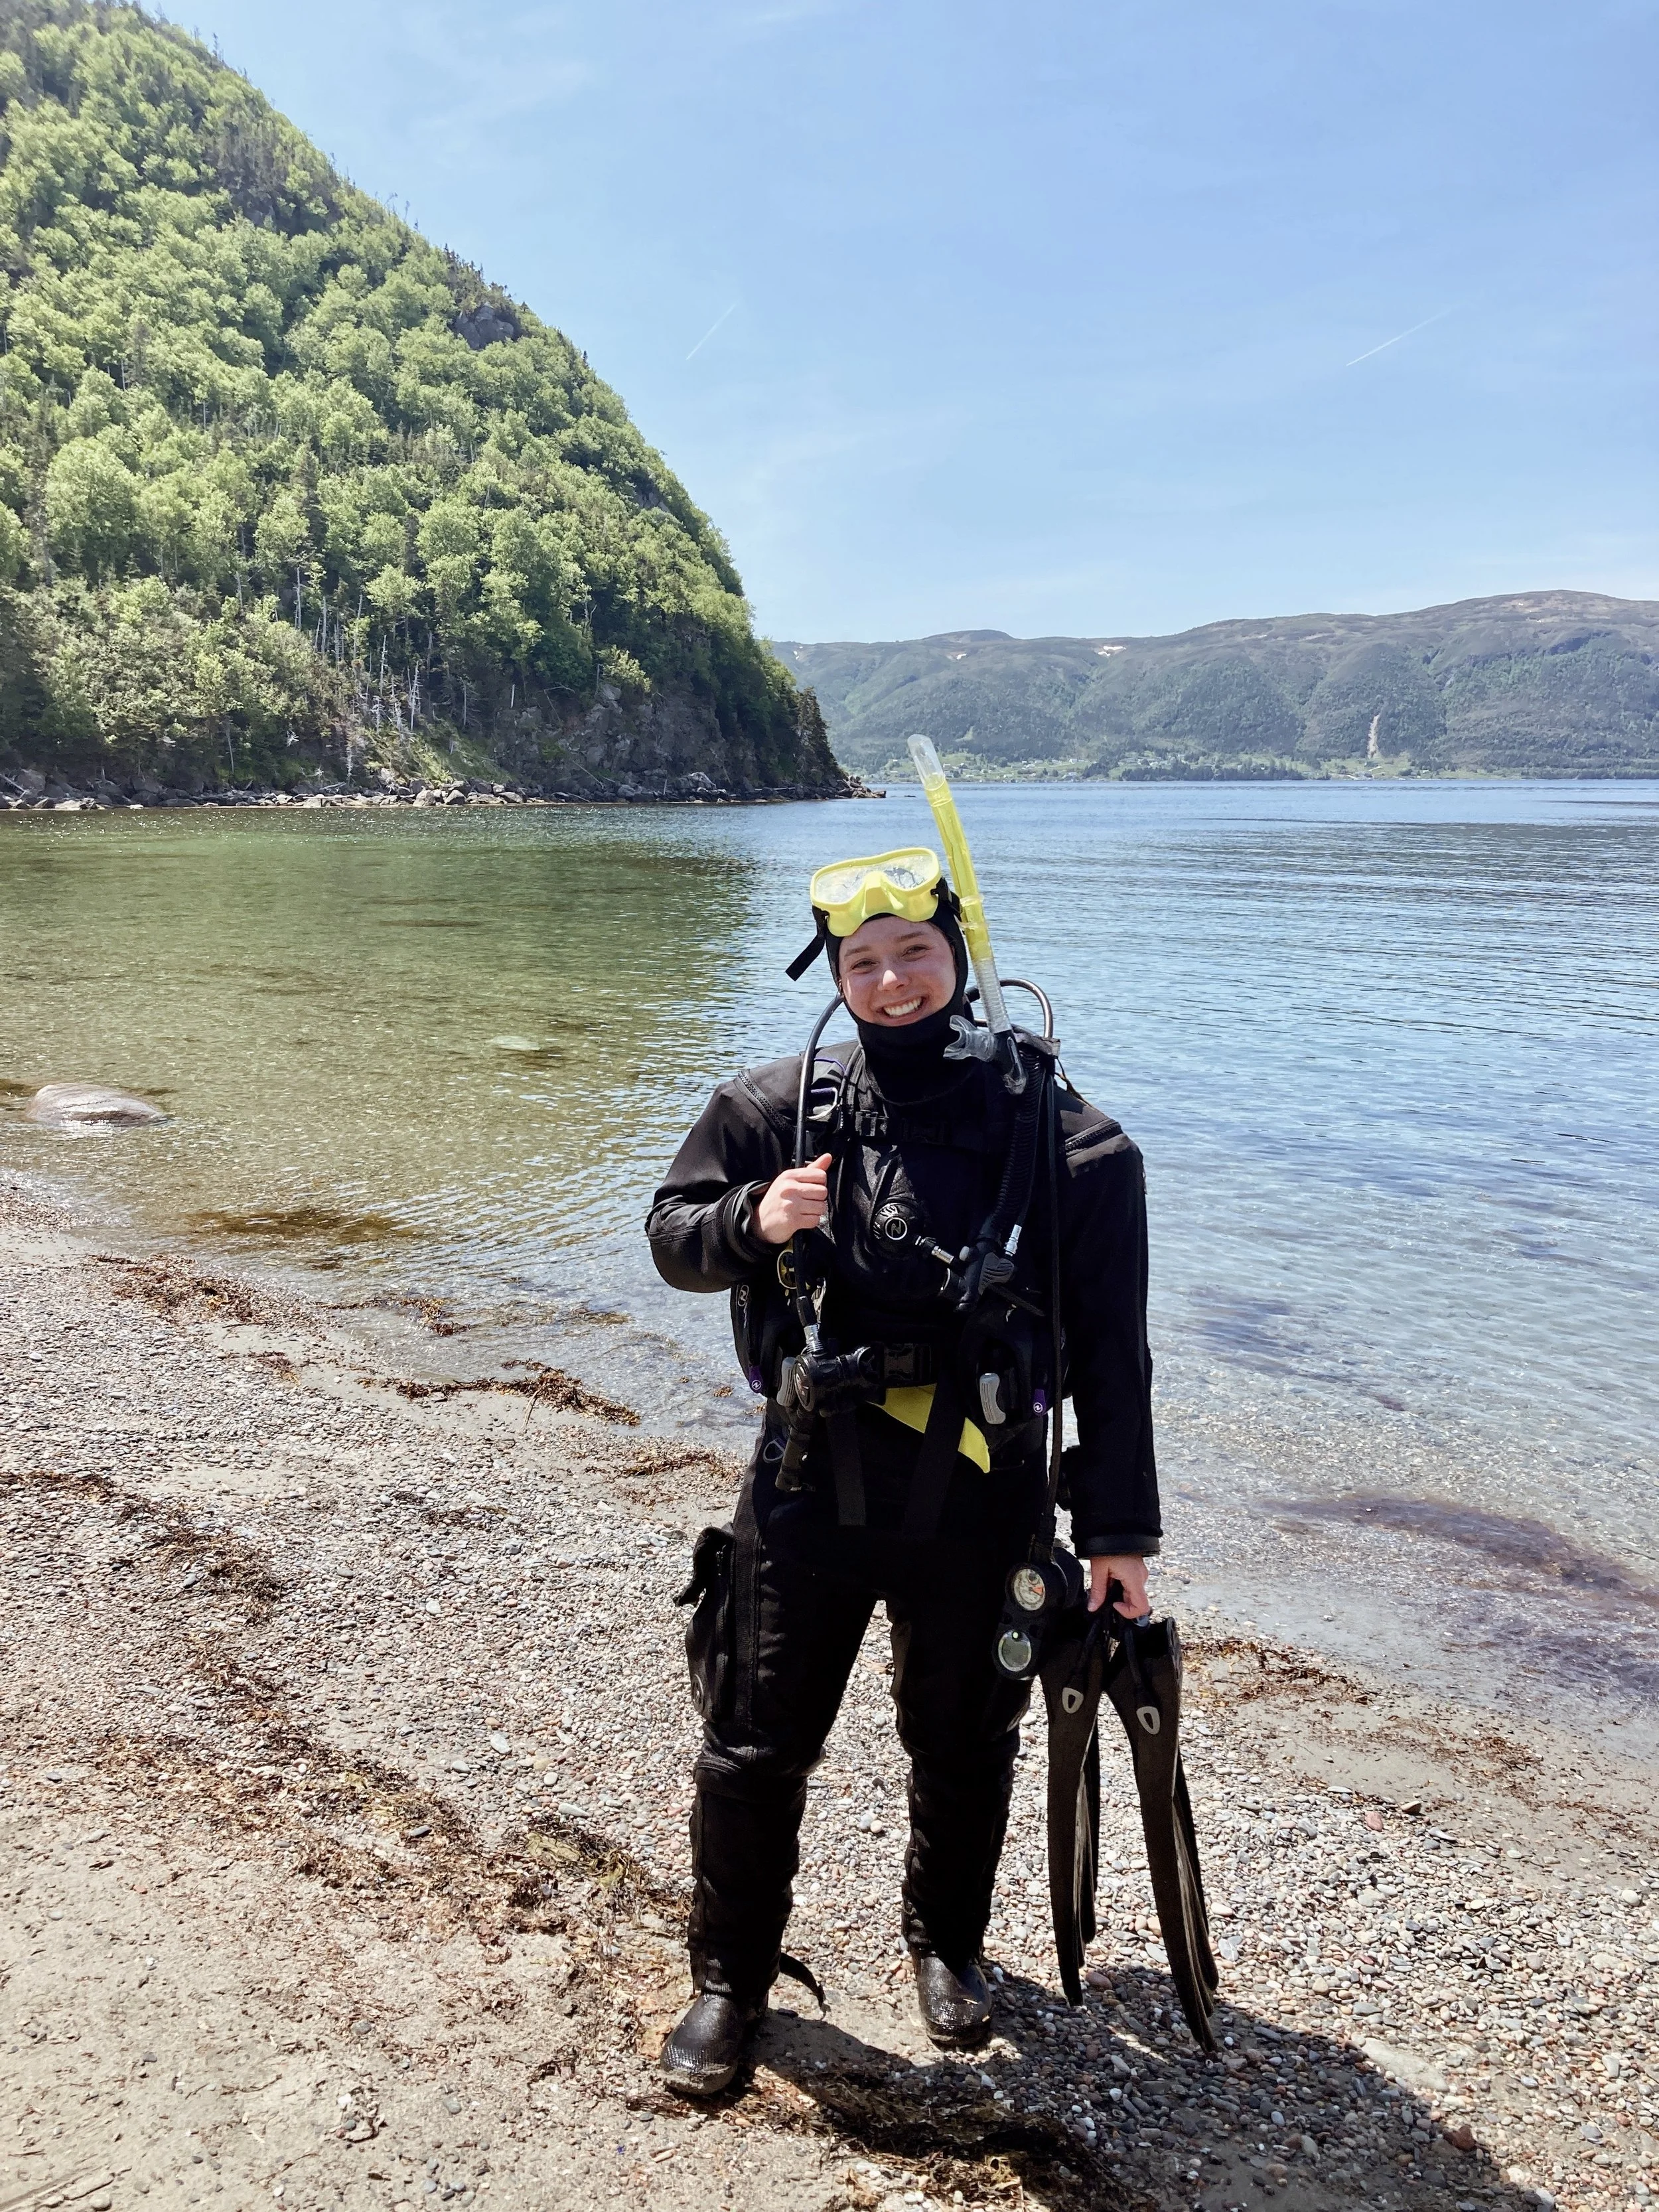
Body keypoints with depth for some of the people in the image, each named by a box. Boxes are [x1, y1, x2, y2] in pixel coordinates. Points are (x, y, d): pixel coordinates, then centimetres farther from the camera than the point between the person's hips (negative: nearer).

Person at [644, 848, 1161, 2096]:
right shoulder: (777, 1109, -5)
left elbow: (1110, 1356, -5)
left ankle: (948, 1943, 49)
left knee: (964, 1749, 20)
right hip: (809, 1492, 1)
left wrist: (1118, 1533, -2)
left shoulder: (1071, 1144, -9)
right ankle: (730, 1980, 36)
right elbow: (672, 1235, 7)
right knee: (755, 1750, 10)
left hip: (980, 1511, 0)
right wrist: (753, 1220, -16)